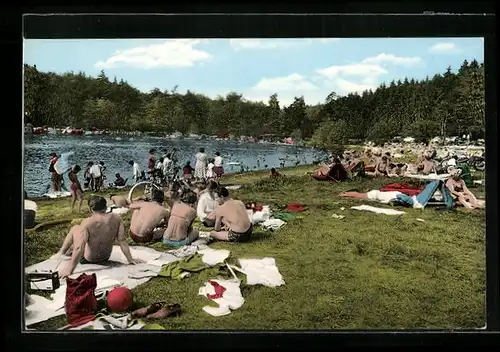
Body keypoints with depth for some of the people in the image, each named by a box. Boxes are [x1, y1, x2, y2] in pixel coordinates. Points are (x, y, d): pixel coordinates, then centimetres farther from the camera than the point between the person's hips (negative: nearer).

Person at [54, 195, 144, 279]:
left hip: (88, 259, -4)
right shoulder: (116, 218, -16)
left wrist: (70, 269, -30)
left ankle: (60, 253, 34)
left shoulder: (87, 223, -25)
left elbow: (79, 247, -32)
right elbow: (122, 241, -14)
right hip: (106, 257, 4)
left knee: (75, 229, 17)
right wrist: (130, 259, -6)